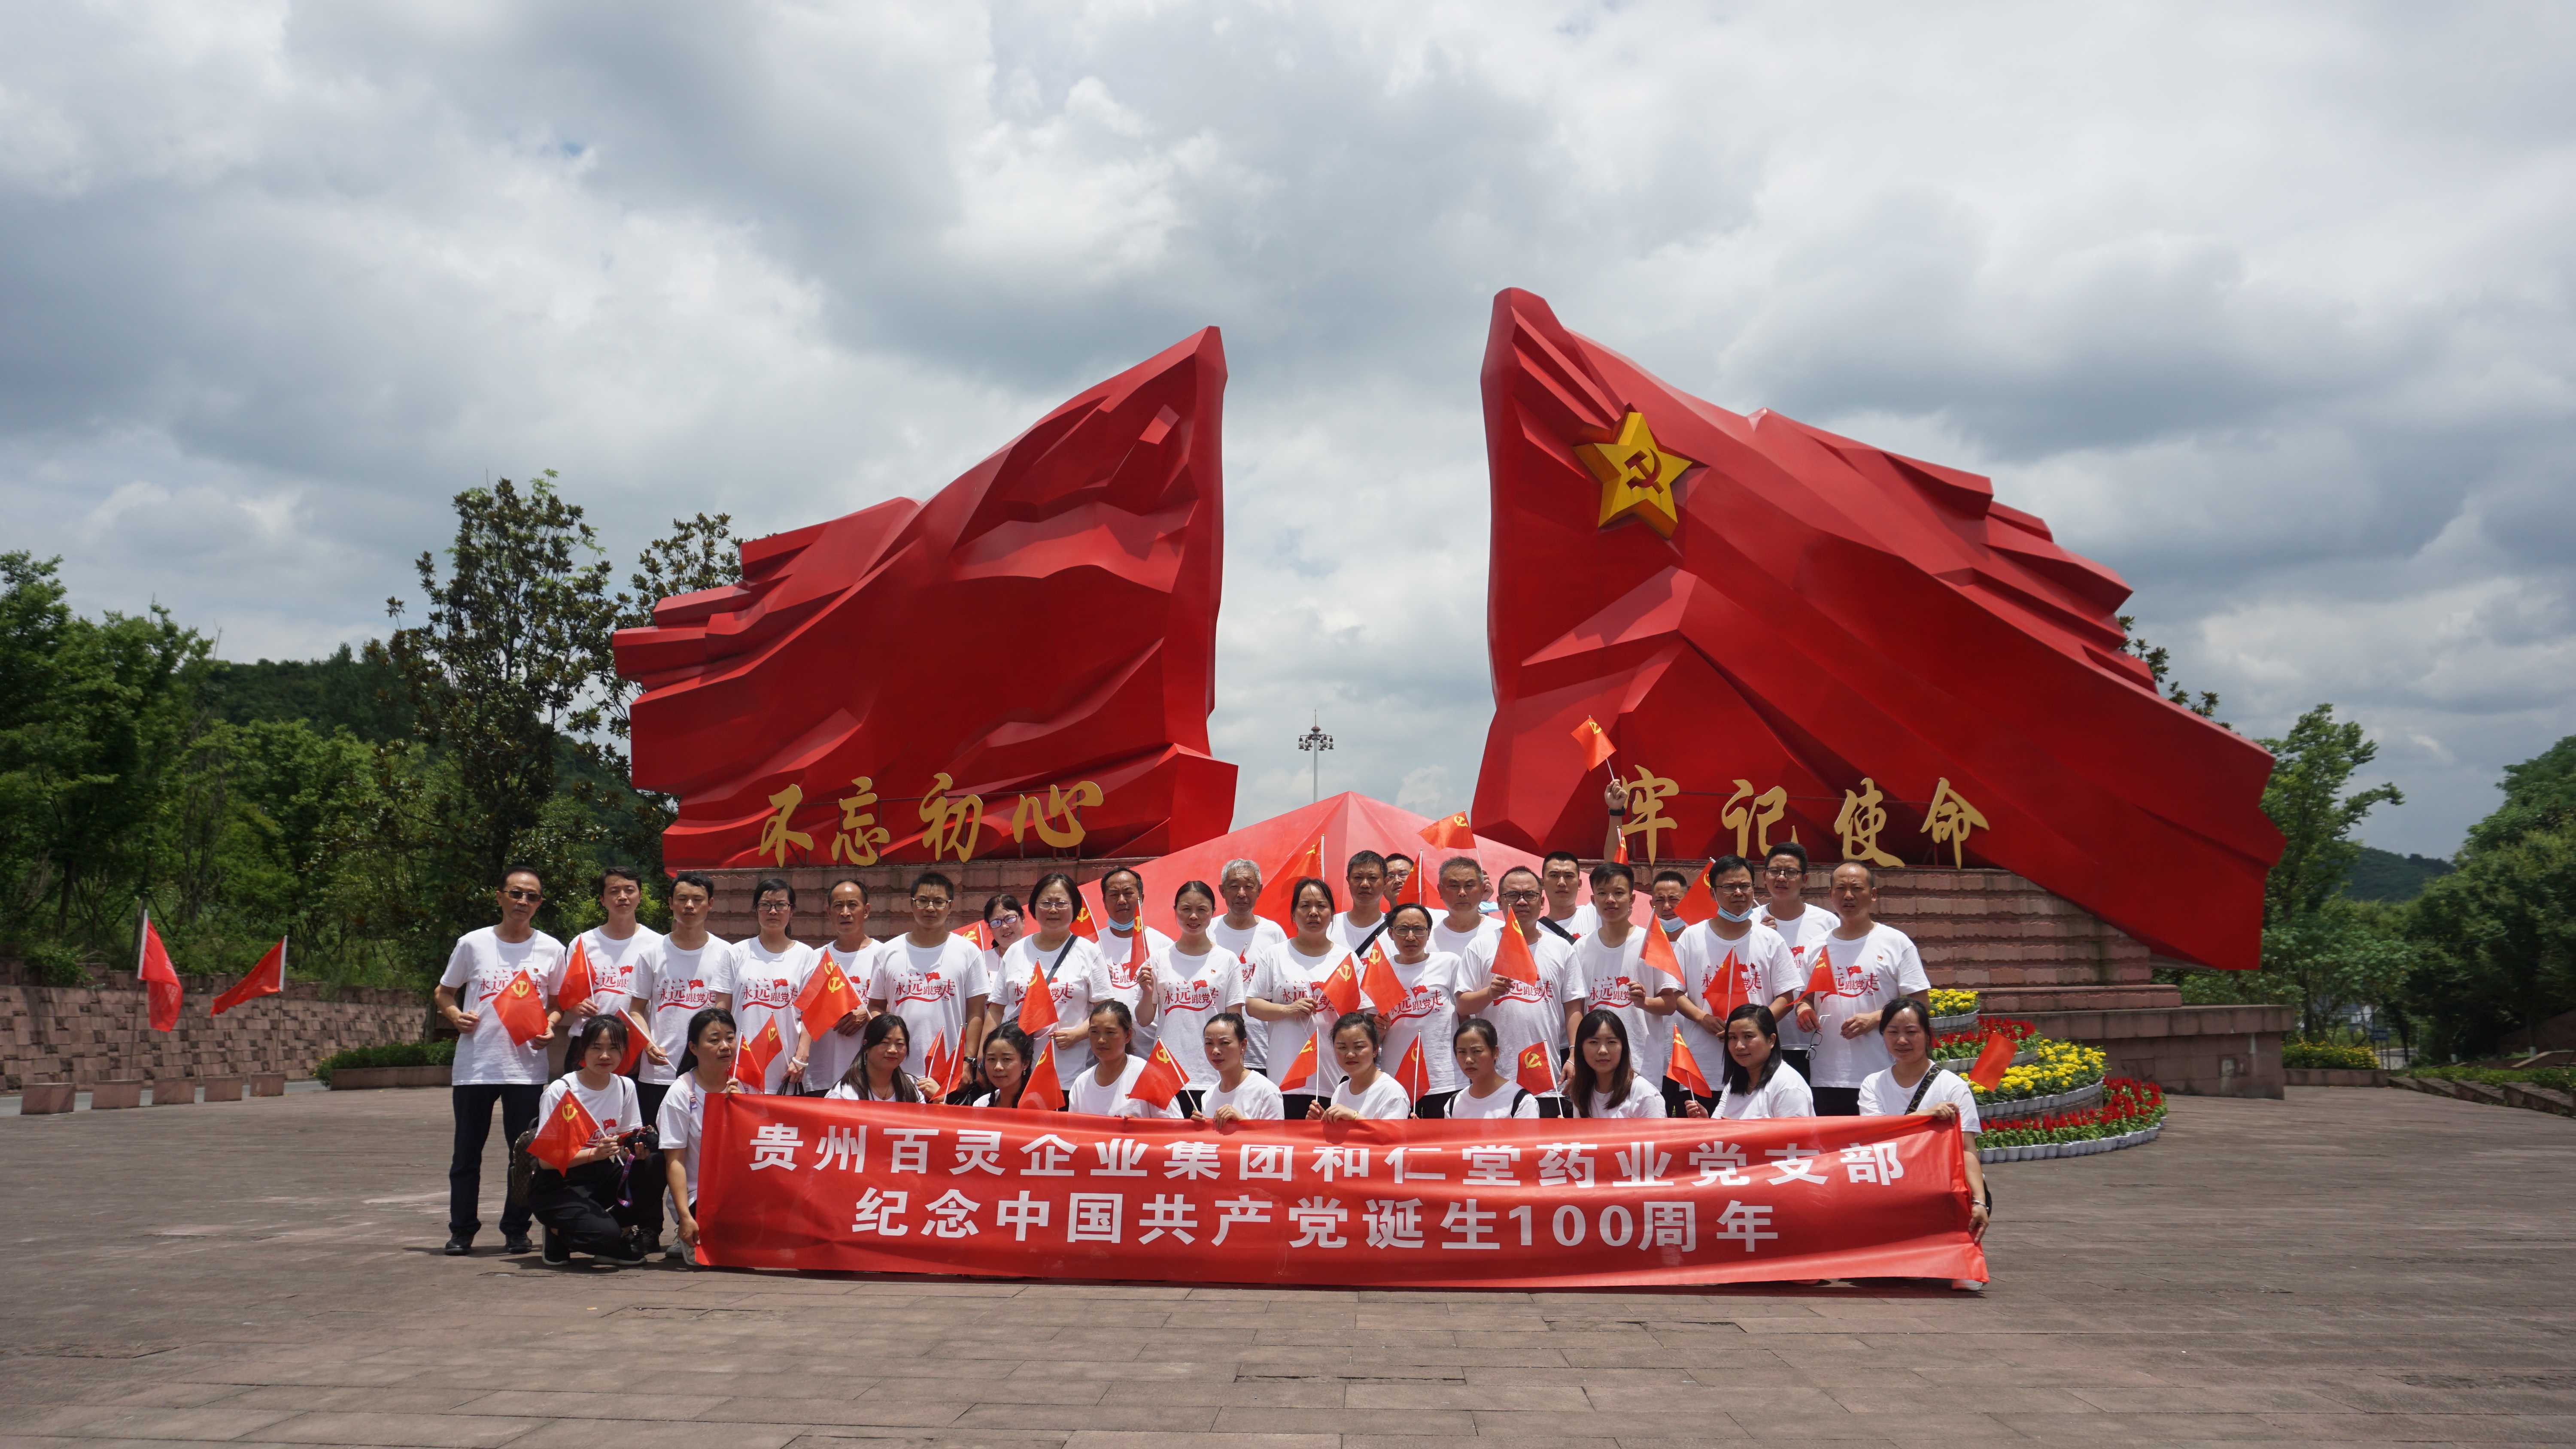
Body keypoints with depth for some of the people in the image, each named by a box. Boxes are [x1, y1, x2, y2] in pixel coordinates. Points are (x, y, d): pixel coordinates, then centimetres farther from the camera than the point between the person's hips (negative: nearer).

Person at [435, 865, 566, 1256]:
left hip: (527, 1066, 0)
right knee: (467, 1153, 6)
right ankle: (462, 1231, 18)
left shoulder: (551, 949, 5)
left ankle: (516, 1230, 15)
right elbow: (444, 993, 13)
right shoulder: (472, 943, 4)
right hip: (474, 1066, 0)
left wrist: (549, 1027, -6)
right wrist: (455, 1016, -7)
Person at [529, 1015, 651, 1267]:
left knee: (653, 1166, -23)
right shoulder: (560, 1091, -13)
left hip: (601, 1180, 5)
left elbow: (627, 1144, 7)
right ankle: (560, 1235, 3)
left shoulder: (625, 1087, 2)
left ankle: (620, 1223, -2)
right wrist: (594, 1154, -30)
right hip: (559, 1185, -5)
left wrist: (637, 1149, -17)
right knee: (606, 1235, -30)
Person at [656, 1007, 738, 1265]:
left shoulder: (742, 1084, 4)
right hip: (698, 1195, -5)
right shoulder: (681, 1094, -8)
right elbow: (675, 1161, -11)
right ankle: (687, 1241, 2)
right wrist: (686, 1218, -20)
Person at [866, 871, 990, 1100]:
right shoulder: (887, 953, 9)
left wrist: (968, 1063, -6)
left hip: (950, 1075, -2)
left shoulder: (968, 952, 4)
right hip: (897, 1074, 2)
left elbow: (975, 1014, 2)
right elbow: (876, 1008, 13)